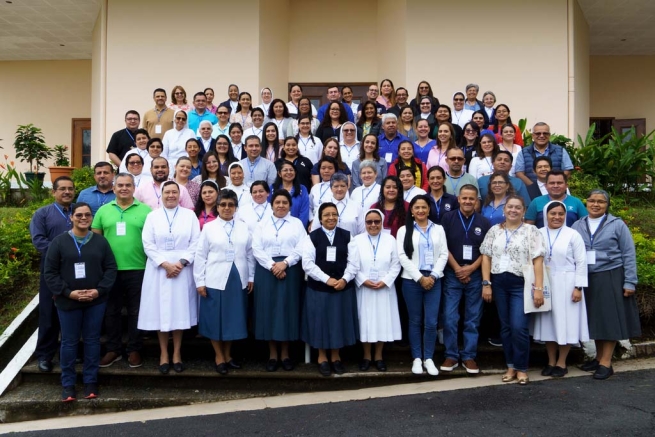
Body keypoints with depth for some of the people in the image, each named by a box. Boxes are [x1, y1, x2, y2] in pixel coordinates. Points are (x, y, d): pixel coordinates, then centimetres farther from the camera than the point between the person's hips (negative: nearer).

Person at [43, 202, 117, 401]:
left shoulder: (100, 241, 3)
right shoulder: (59, 241, -2)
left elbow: (110, 268, 1)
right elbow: (50, 272, -4)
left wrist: (99, 290, -12)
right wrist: (68, 292, -13)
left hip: (96, 301, 1)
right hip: (68, 301, -1)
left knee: (92, 340, 9)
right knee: (69, 342, 7)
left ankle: (91, 381, 21)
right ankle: (68, 384, 20)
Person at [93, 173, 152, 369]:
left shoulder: (146, 210, -1)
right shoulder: (103, 210, 7)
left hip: (138, 269, -2)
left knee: (135, 312, 8)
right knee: (111, 311, 11)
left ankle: (134, 350, 20)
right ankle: (113, 349, 24)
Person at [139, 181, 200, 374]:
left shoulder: (190, 215, 5)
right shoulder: (152, 216, 6)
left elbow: (195, 243, -1)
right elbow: (148, 244, -2)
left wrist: (181, 263, -12)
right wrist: (165, 264, -13)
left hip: (183, 269, 0)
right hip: (159, 269, 0)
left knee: (180, 310, 3)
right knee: (161, 311, 3)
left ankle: (177, 353, 14)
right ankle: (163, 354, 14)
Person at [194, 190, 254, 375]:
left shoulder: (244, 227, 7)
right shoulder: (209, 227, 1)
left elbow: (250, 254, 9)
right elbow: (200, 256, -1)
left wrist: (251, 278, 6)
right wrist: (200, 281, -5)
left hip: (238, 280, 2)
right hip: (215, 281, -2)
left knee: (233, 318, 10)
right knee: (215, 318, 5)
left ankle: (227, 354, 27)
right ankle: (219, 356, 21)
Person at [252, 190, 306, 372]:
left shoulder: (297, 223, 8)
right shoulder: (263, 224, 11)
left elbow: (301, 248, -4)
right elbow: (256, 249, 0)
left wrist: (285, 263, -17)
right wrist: (272, 266, -13)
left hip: (290, 270, -1)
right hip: (266, 270, 1)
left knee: (287, 309, 2)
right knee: (268, 309, 2)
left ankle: (285, 354, 15)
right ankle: (272, 354, 13)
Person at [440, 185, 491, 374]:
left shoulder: (484, 222, 6)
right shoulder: (448, 218, 2)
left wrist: (470, 268, -9)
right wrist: (458, 269, -8)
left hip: (475, 275, 1)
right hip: (452, 275, -1)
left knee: (473, 319, 6)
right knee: (450, 317, -2)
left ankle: (469, 356, 15)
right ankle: (451, 355, 10)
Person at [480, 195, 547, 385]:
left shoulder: (531, 231, -1)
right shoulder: (494, 231, 8)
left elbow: (538, 261, -6)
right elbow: (486, 257, 7)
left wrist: (538, 288, -13)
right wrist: (486, 283, -1)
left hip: (521, 284, -3)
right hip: (499, 283, 3)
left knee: (519, 327, -8)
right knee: (505, 327, 10)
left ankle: (522, 368, 9)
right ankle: (511, 366, 21)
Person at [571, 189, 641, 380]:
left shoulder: (617, 225, -1)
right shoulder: (577, 226, 6)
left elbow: (628, 254, -3)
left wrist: (630, 282, -8)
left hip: (611, 278, -3)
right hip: (588, 280, 3)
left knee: (610, 319, 0)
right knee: (595, 319, 11)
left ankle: (606, 363, 6)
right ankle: (599, 357, 24)